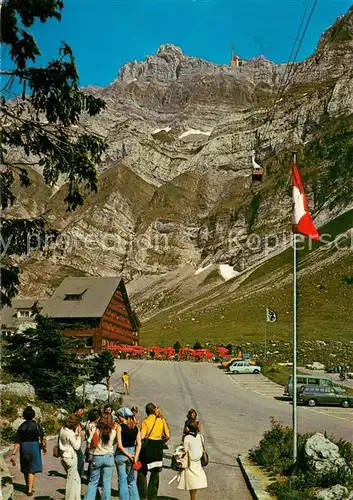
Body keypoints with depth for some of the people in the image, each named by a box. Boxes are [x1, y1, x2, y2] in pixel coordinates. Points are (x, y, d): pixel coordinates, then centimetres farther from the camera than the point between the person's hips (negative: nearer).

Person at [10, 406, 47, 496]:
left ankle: (29, 486, 34)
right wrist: (44, 447, 5)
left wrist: (13, 454, -5)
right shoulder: (37, 425, -9)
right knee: (32, 469, 3)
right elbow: (43, 438, -13)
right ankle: (30, 490, -3)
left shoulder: (21, 426, -2)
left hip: (23, 448, 3)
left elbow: (17, 442, -5)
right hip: (34, 447, -3)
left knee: (25, 468, 19)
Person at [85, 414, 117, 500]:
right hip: (109, 457, 0)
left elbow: (89, 444, -7)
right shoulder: (113, 432, -9)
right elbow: (114, 442, 4)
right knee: (107, 482, 7)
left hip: (96, 458, 0)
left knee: (93, 482, 14)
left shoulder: (95, 431, -9)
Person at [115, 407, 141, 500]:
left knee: (122, 480, 7)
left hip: (121, 454, -4)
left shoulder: (120, 427, -11)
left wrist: (129, 455, -12)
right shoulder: (136, 428, 1)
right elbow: (139, 444, -4)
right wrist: (136, 457, -6)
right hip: (132, 452, 4)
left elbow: (120, 445, -17)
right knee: (131, 479, 17)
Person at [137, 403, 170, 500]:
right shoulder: (162, 420, 3)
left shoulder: (146, 421, -6)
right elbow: (168, 436, -1)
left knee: (142, 473, 10)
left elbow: (142, 437, -16)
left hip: (147, 448, -3)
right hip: (158, 449, 3)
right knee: (155, 474, 13)